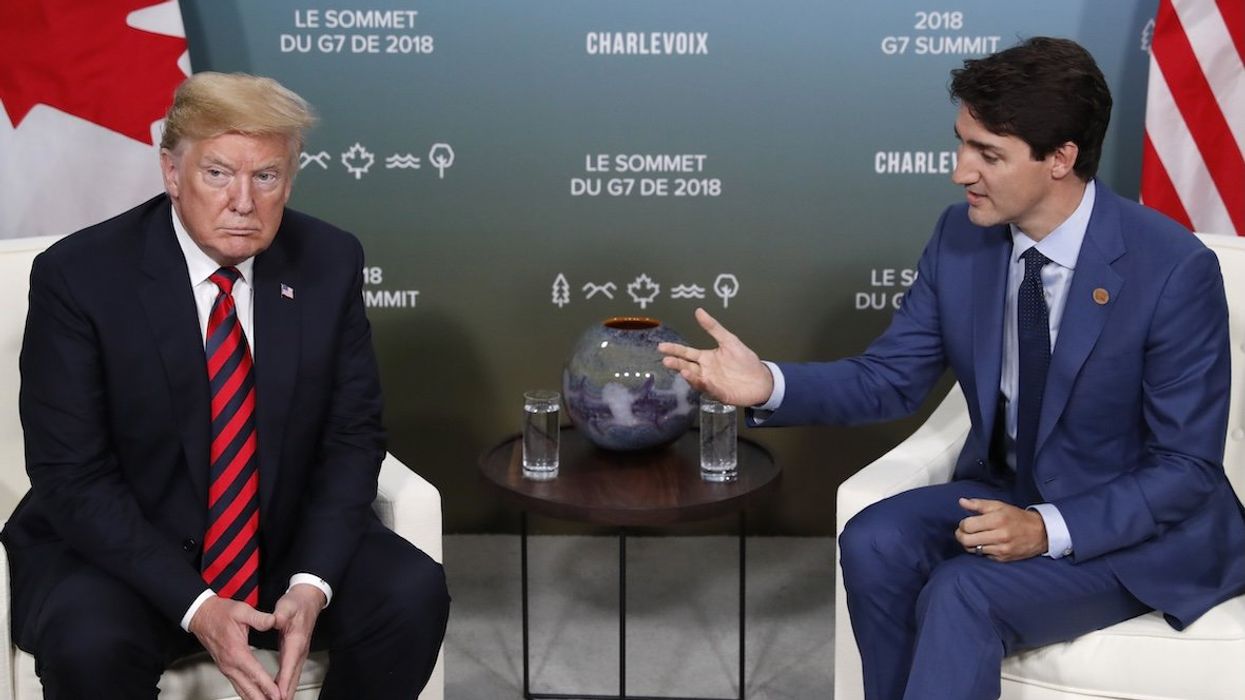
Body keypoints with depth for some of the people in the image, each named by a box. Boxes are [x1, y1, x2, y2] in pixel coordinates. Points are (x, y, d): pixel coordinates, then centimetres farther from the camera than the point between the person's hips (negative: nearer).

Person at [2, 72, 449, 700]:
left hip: (287, 539, 3)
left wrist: (312, 582, -16)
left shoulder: (329, 262, -5)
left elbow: (353, 434, 0)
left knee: (415, 596, -20)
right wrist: (194, 605, -24)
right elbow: (72, 476, -14)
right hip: (123, 549, -3)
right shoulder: (78, 275, -14)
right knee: (88, 646, -32)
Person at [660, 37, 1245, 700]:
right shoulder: (961, 236, -7)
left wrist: (1049, 529, -30)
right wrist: (769, 385, -21)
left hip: (1136, 526, -5)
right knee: (875, 541, -21)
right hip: (1004, 493, 5)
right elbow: (887, 378, -2)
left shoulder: (1175, 270, -22)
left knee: (963, 594, -28)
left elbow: (1186, 468, -17)